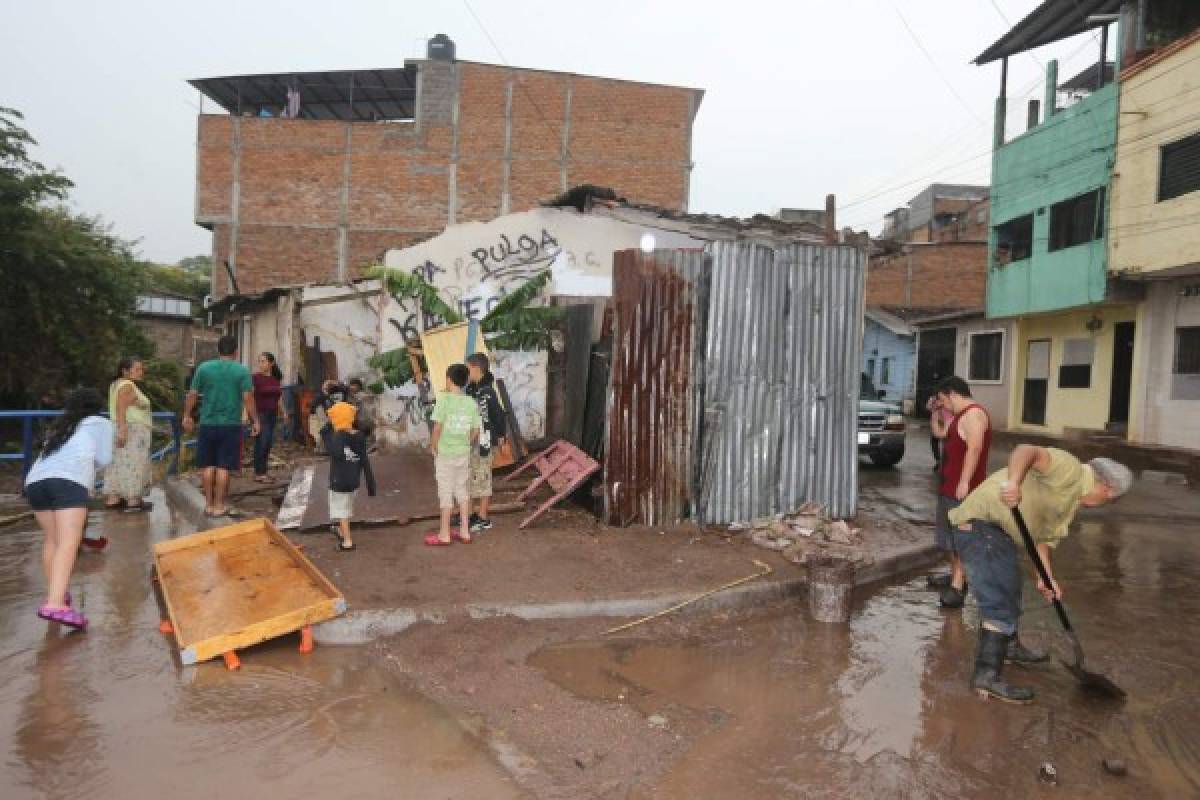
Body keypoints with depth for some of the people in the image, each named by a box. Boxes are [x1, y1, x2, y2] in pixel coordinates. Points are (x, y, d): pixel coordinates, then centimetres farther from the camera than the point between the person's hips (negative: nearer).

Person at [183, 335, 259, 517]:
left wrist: (187, 416, 15)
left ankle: (208, 504, 17)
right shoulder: (242, 370, -5)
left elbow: (192, 395, 3)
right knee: (224, 467, 3)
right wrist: (255, 421, -2)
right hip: (231, 425, -2)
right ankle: (219, 506, 7)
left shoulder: (204, 368, 2)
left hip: (208, 424, 2)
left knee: (208, 465, 12)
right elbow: (248, 398, -9)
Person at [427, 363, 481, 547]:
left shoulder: (444, 399, -13)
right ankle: (465, 531, 21)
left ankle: (444, 535, 13)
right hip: (464, 454, 4)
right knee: (462, 490, 15)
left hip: (445, 453, -4)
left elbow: (437, 427, -16)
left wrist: (434, 446, -2)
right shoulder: (471, 403, 0)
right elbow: (475, 431, 1)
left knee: (446, 492, 4)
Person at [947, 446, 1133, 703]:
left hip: (1000, 534, 11)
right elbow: (1027, 450, -27)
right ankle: (987, 675, -9)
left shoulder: (1072, 502, 23)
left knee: (1009, 595, 29)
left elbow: (1044, 537, 21)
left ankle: (1009, 646, 50)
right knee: (1001, 603, -12)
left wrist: (1046, 577, 9)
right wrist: (1014, 482, -44)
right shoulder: (1069, 467, -9)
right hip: (980, 524, -11)